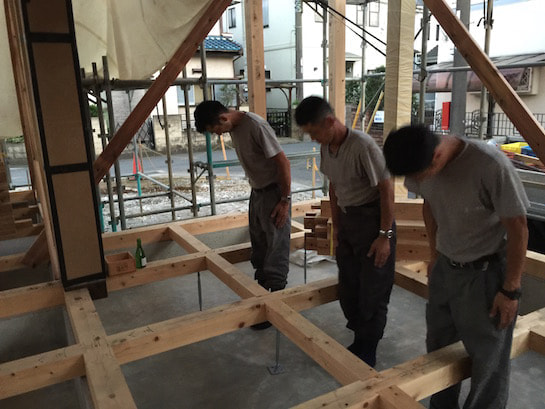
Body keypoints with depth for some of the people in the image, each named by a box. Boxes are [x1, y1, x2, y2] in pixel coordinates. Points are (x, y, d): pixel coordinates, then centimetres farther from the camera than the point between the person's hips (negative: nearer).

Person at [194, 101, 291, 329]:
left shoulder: (256, 126, -23)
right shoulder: (234, 128, 5)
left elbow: (283, 162, -21)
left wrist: (285, 200, -19)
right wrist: (255, 191, 18)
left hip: (274, 193, -9)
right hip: (257, 192, 9)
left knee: (276, 253, -1)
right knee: (259, 251, 17)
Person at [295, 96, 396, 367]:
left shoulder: (362, 146, -23)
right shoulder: (326, 148, 2)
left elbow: (387, 189, -19)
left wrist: (385, 235, -17)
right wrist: (336, 226, 16)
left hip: (372, 220, -8)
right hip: (347, 220, 8)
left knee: (372, 292, 3)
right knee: (348, 288, 14)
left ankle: (366, 354, 20)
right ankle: (360, 341, 33)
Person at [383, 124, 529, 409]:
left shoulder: (492, 166, -30)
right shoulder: (423, 164, -12)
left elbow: (517, 229, -19)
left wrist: (511, 289, -12)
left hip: (485, 273, -6)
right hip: (444, 267, 6)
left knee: (488, 360, 7)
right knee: (438, 346, 21)